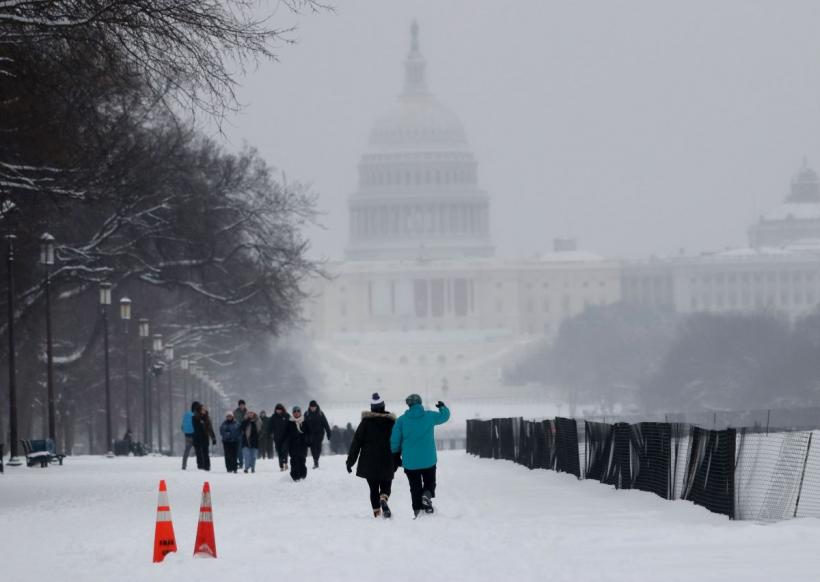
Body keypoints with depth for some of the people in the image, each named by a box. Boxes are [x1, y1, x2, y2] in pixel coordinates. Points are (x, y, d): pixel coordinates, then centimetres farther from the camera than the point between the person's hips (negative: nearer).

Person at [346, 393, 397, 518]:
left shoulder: (365, 422, -3)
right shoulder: (391, 422, 0)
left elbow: (356, 442, -4)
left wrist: (350, 461, 1)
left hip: (369, 464, 0)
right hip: (387, 464, 0)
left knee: (373, 489, 11)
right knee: (386, 487, 8)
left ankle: (377, 513, 1)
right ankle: (383, 500, -25)